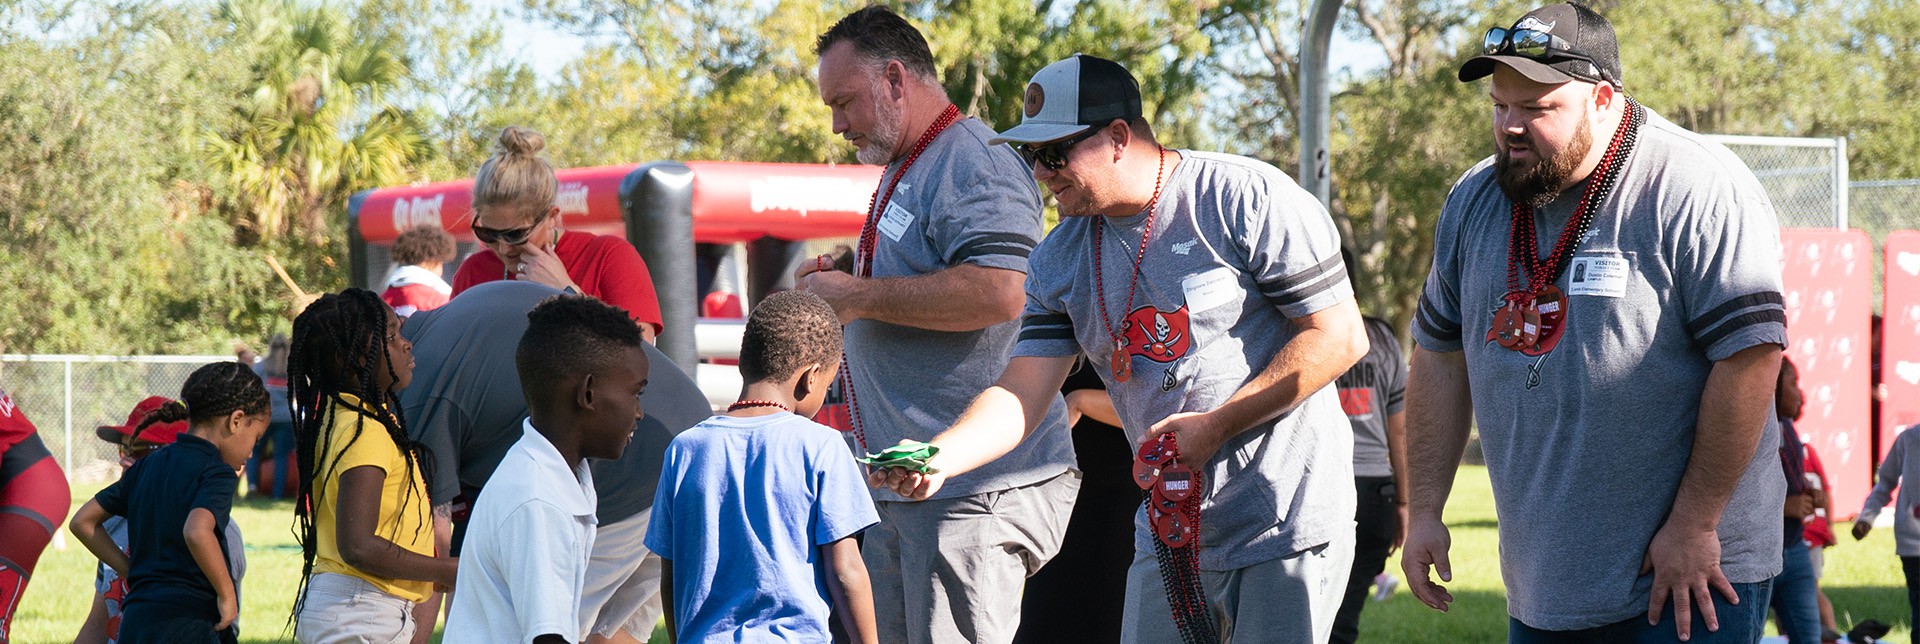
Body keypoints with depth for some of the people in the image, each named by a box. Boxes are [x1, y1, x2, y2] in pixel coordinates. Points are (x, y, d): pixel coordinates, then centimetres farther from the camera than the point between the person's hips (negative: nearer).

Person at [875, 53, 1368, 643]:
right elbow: (1021, 393, 0)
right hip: (1169, 536, 5)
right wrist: (939, 457, -20)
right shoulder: (1059, 261, 6)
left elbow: (1339, 338, -12)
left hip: (1289, 526, -5)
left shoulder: (1246, 198, -11)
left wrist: (1216, 426, -17)